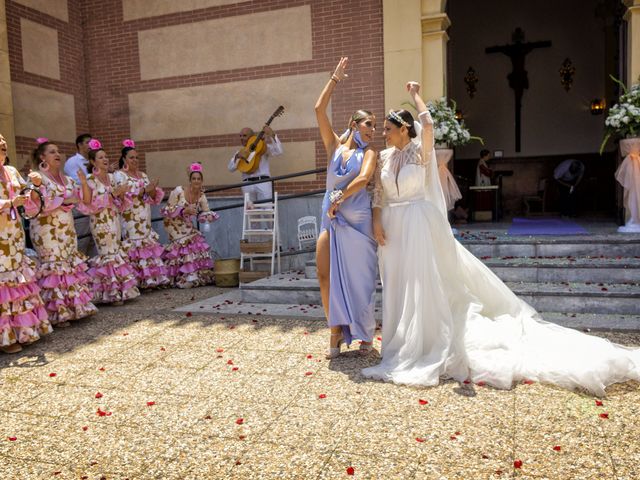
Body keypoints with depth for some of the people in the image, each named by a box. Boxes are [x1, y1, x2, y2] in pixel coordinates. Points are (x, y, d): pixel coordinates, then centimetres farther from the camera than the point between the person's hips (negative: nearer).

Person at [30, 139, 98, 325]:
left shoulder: (66, 179, 13)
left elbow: (87, 200, 12)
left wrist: (84, 182, -4)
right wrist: (66, 200, -17)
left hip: (67, 230, 7)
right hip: (48, 231, -7)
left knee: (72, 266, 9)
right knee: (54, 268, -6)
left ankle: (73, 306, 19)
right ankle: (57, 313, 0)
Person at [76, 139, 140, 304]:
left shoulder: (111, 177, 11)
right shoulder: (90, 180, -9)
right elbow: (89, 205, -20)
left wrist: (121, 195, -2)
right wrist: (112, 194, -21)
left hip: (114, 220, 7)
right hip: (101, 222, -7)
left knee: (116, 253, 9)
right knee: (109, 255, -5)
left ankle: (117, 290, 17)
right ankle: (111, 293, 3)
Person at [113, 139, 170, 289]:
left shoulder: (143, 175, 17)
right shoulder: (119, 175, 0)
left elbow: (154, 198, 12)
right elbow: (125, 196, -15)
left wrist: (152, 190, -10)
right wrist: (144, 190, -21)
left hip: (145, 220, 6)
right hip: (130, 220, -6)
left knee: (150, 246, 4)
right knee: (135, 248, -9)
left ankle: (152, 278, 9)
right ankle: (139, 280, -5)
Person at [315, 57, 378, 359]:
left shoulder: (368, 153, 4)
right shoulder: (334, 145, 11)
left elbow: (363, 179, -16)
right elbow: (319, 110, 5)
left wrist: (339, 198, -13)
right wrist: (335, 79, 8)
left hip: (357, 220, -2)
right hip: (331, 219, 3)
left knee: (358, 278, 3)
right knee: (325, 275, -3)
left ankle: (365, 335, 18)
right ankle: (336, 331, 11)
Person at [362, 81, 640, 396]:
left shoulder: (420, 151, -4)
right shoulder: (384, 156, 12)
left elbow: (428, 124, -23)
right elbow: (378, 193, 10)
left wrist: (415, 96, -8)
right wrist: (377, 222, -2)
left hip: (419, 224, -6)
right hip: (393, 227, 6)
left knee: (424, 284, -6)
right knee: (398, 288, 9)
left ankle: (432, 351, 6)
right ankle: (404, 349, 22)